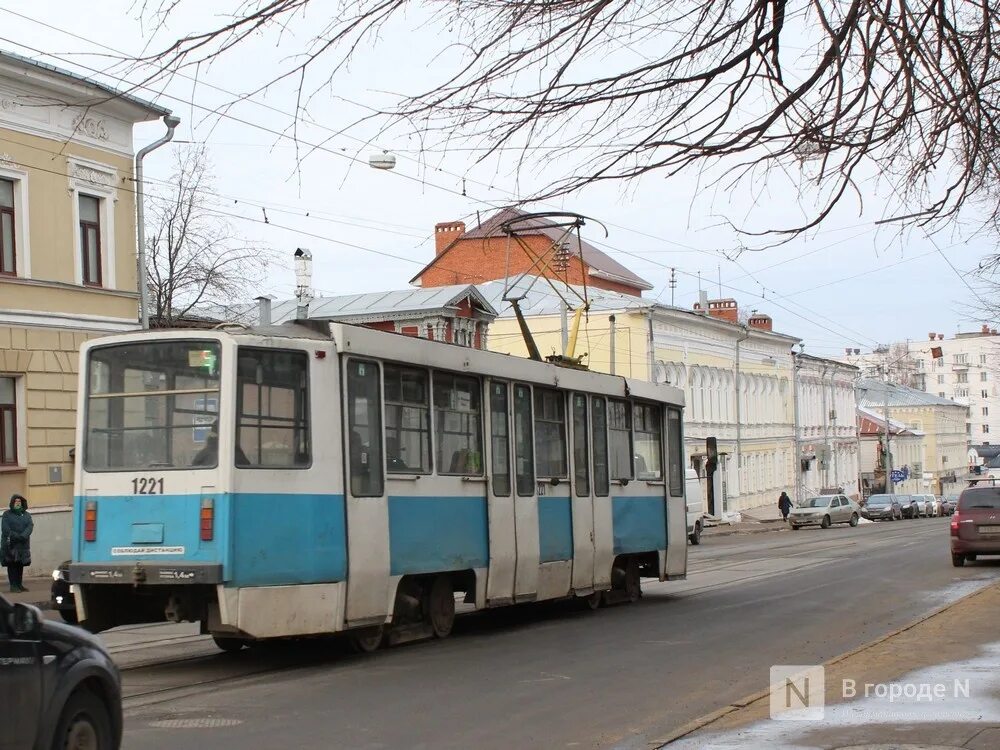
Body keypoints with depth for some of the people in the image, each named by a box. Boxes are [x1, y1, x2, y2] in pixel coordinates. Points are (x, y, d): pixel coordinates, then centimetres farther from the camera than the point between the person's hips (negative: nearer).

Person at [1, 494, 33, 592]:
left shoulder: (26, 515, 15)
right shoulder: (7, 515, 5)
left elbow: (30, 526, -1)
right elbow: (5, 529, -7)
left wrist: (23, 536, -19)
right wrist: (16, 536, -18)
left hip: (23, 545, 3)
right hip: (10, 544, -3)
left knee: (20, 565, 4)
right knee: (12, 565, -6)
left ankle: (19, 584, 10)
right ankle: (13, 585, -6)